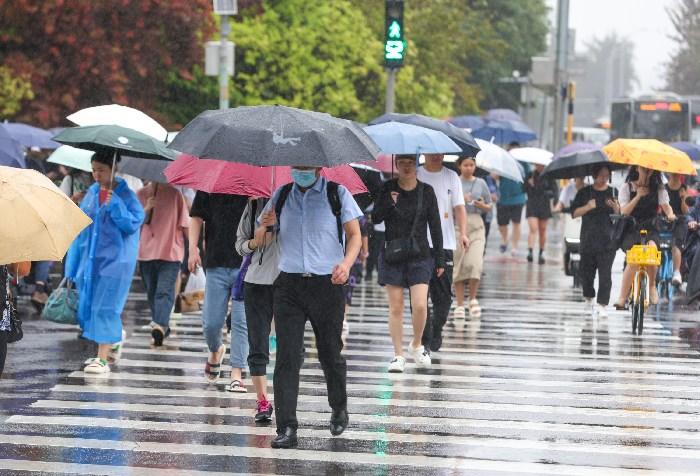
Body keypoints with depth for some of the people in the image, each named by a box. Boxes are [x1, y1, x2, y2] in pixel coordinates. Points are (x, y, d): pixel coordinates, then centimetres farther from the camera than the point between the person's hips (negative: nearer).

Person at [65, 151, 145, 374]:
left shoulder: (126, 196, -7)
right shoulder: (92, 192, 8)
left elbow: (133, 224, -14)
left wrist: (114, 204, -22)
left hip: (114, 259, -6)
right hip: (90, 258, 6)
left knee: (105, 307, -9)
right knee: (87, 304, 9)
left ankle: (103, 358, -7)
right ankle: (115, 339, 33)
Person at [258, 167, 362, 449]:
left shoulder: (337, 194, 4)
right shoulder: (281, 196, 12)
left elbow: (354, 235, 2)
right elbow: (261, 242, 19)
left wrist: (346, 263, -17)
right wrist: (266, 226, -5)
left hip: (327, 285, -2)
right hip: (289, 285, 2)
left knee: (329, 353, 8)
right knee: (287, 356, -8)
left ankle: (339, 409, 36)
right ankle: (286, 429, -10)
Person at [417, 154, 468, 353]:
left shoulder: (451, 177, 9)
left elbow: (459, 207, 4)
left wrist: (462, 233, -11)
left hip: (445, 243, 1)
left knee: (444, 295, 1)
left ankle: (436, 330, 22)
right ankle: (424, 338, 0)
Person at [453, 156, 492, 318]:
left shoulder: (481, 183, 11)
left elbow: (489, 207, 16)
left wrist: (483, 206, -5)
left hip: (476, 226, 1)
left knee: (475, 263, -12)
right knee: (458, 265, -2)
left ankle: (473, 299, 7)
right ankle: (460, 304, 5)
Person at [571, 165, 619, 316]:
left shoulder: (613, 193, 9)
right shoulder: (585, 193, 8)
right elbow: (574, 213, 3)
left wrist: (615, 207, -14)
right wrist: (587, 207, -14)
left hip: (608, 241, -1)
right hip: (588, 240, 1)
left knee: (605, 274, -8)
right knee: (585, 271, 5)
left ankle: (602, 304, -6)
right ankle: (589, 297, 30)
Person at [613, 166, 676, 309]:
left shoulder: (659, 189, 9)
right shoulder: (627, 187, 4)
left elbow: (665, 205, -4)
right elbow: (624, 212, -5)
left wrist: (670, 214, -26)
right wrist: (638, 196, -15)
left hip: (650, 229, 1)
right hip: (631, 230, -1)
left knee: (651, 247, -35)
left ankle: (652, 286, -15)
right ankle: (622, 298, -20)